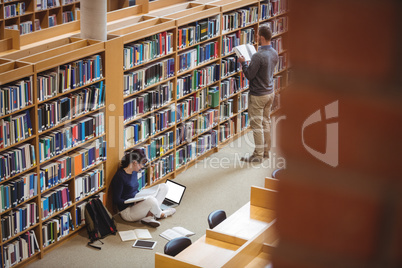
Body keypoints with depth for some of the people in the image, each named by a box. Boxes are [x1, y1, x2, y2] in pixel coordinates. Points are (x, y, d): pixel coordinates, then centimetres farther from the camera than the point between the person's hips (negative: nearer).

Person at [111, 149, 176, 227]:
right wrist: (135, 202, -23)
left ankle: (149, 217, -14)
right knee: (151, 200, -38)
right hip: (127, 211, -10)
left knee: (163, 187, 3)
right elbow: (116, 200, -18)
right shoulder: (120, 177, -19)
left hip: (136, 203, 10)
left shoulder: (133, 172, 7)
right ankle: (160, 214, -1)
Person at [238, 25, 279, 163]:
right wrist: (251, 62, 17)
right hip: (270, 92, 8)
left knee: (257, 124, 1)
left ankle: (258, 155, 7)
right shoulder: (274, 53, 2)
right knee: (266, 122, 18)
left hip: (258, 95, -8)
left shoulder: (258, 56, -26)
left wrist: (243, 62, -5)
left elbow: (249, 75, -20)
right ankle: (266, 151, 28)